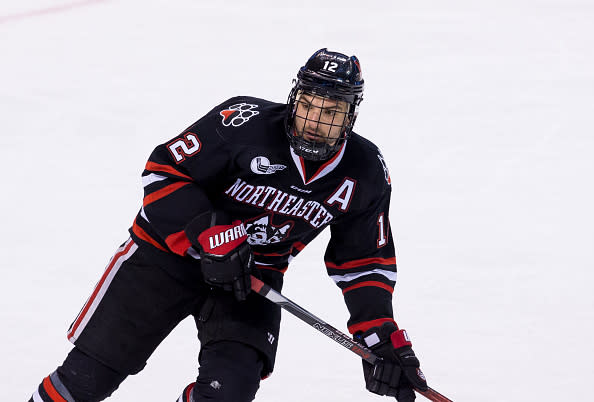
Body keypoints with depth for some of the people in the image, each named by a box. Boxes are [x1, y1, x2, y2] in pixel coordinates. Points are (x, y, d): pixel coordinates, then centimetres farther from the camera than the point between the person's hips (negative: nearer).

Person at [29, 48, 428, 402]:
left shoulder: (365, 174, -9)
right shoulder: (245, 123, -24)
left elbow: (365, 261, 2)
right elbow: (165, 171, -18)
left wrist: (383, 338, -7)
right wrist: (208, 234, -28)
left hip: (251, 278, 3)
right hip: (171, 251, -3)